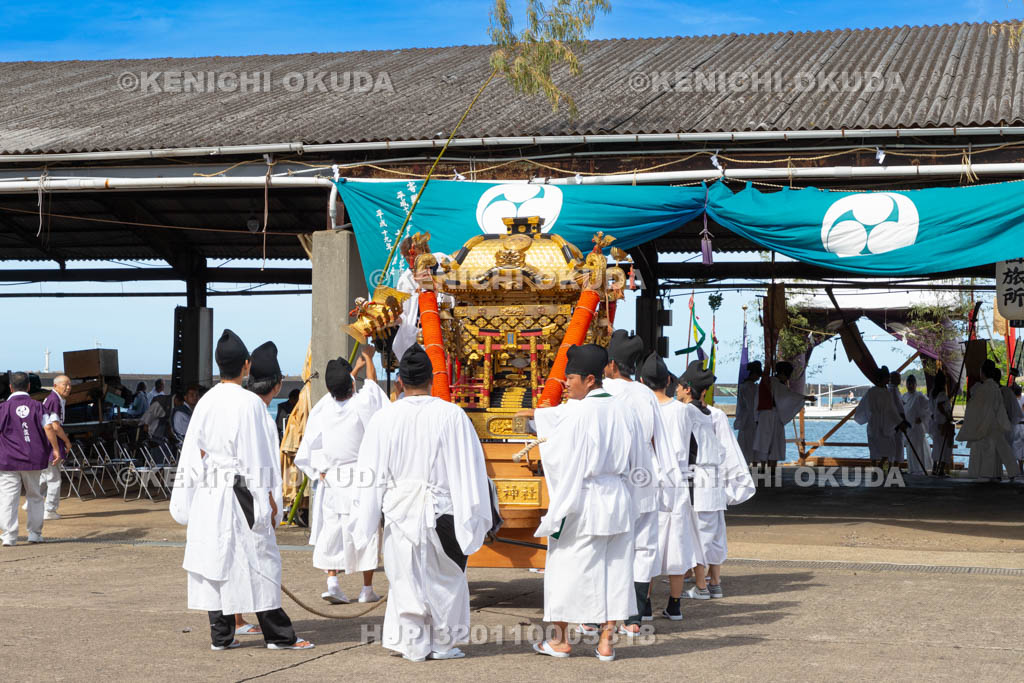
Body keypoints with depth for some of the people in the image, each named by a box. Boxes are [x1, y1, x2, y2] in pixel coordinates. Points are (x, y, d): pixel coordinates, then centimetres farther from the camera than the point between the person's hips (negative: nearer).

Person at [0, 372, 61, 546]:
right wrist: (56, 450, 1)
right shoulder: (36, 405, 3)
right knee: (34, 497, 14)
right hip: (33, 459, 2)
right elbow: (48, 429, -4)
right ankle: (35, 533, 14)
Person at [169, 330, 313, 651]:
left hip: (208, 495, 6)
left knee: (216, 558, 9)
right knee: (257, 559, 1)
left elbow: (195, 451, 8)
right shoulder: (250, 404, -13)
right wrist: (267, 498, -7)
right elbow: (256, 456, -13)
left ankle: (221, 635, 13)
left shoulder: (206, 402, 4)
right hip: (240, 494, -6)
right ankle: (277, 634, 7)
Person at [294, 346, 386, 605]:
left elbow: (339, 390, 20)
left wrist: (356, 367, 35)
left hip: (331, 479, 3)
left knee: (332, 528, 9)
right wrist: (368, 357, 26)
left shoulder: (326, 407, -3)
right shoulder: (360, 405, -12)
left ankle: (332, 582, -1)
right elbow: (371, 381, 7)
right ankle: (367, 589, 8)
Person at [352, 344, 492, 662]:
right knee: (446, 579, 16)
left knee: (406, 579, 12)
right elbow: (468, 470, -7)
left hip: (400, 513, 1)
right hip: (442, 512, -1)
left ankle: (414, 645, 17)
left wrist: (364, 525, 7)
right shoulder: (452, 415, -11)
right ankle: (443, 643, 24)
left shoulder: (383, 418, -6)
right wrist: (474, 517, 1)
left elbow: (371, 475, -1)